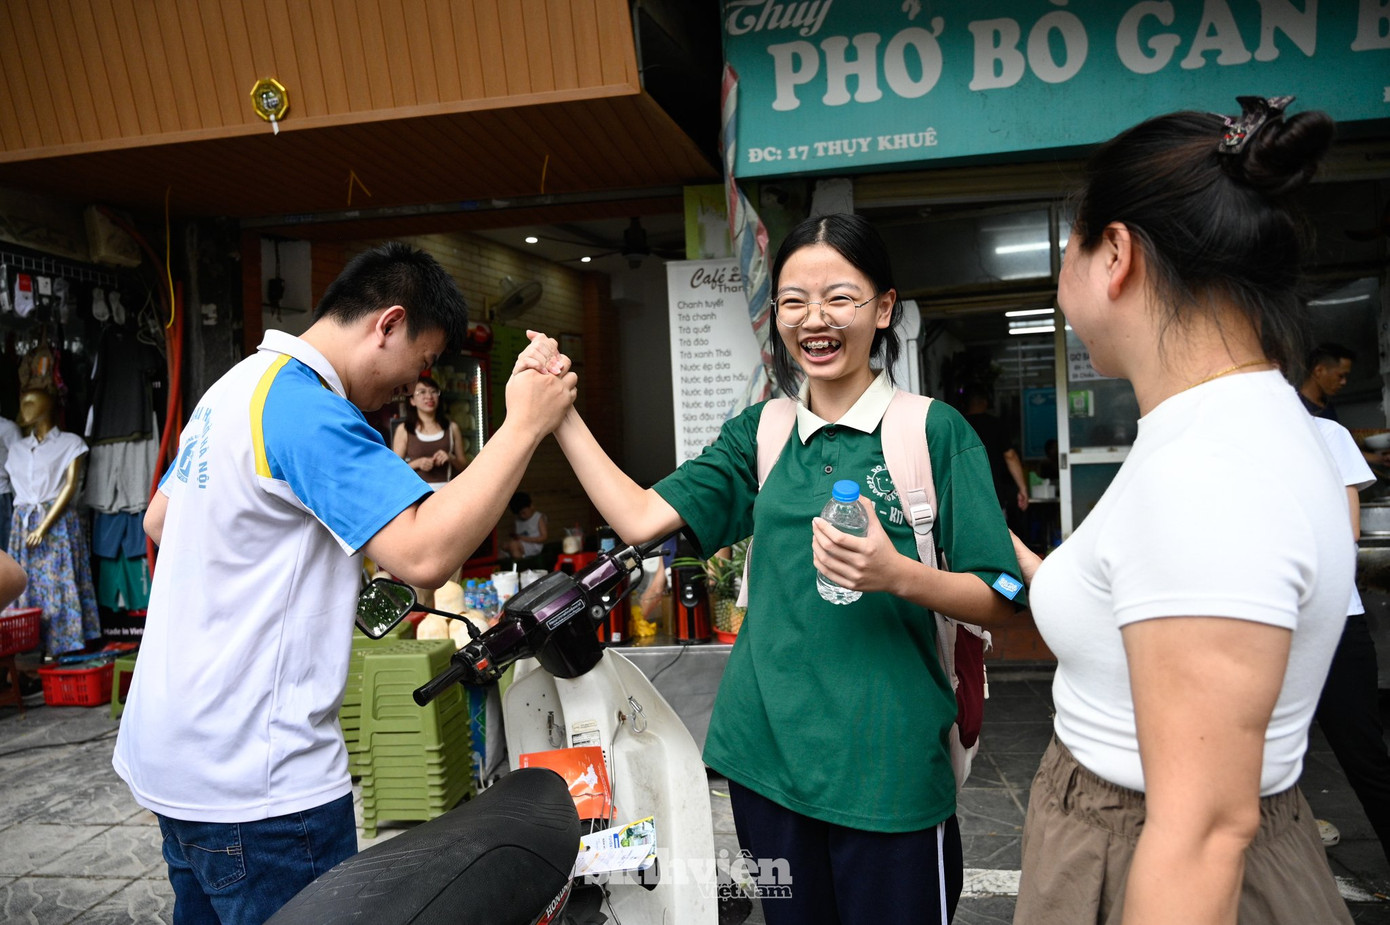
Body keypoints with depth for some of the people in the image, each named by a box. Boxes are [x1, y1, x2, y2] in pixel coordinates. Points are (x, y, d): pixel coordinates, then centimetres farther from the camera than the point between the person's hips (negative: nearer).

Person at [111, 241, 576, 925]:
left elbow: (158, 522, 23)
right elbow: (424, 554, -32)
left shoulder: (236, 385, 11)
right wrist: (524, 426, -27)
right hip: (252, 780, -10)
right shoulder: (309, 410, -21)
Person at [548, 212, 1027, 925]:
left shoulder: (935, 430, -6)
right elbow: (640, 518, -2)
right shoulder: (759, 433, 7)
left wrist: (898, 575, -25)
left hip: (886, 765, -3)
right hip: (767, 753, 4)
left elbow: (999, 601, -7)